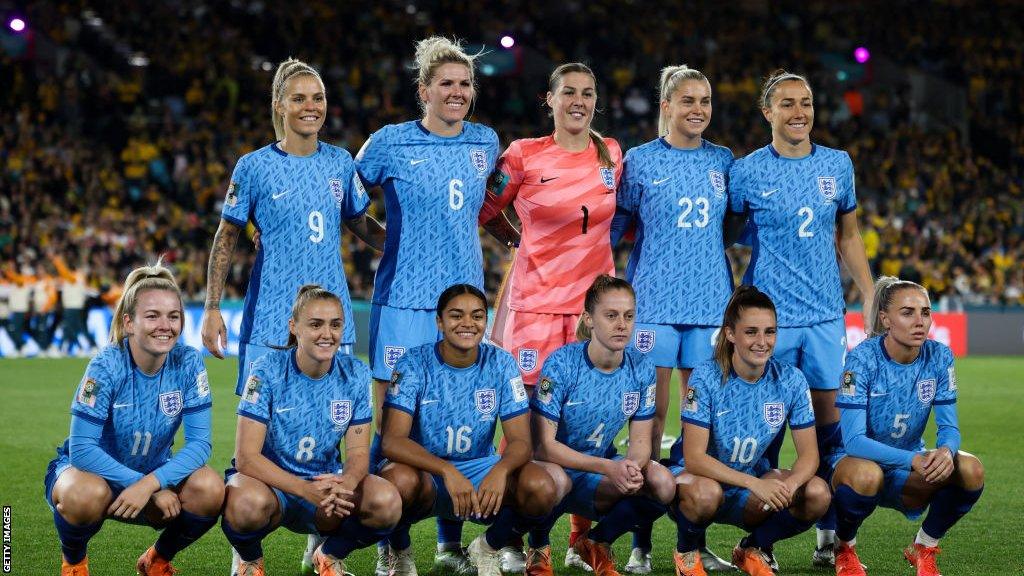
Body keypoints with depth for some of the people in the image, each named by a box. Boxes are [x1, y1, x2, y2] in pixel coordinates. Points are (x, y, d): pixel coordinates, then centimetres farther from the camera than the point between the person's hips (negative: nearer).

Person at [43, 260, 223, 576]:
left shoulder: (188, 363, -14)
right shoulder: (107, 366, -23)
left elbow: (199, 442, -17)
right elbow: (81, 449, -27)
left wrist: (150, 484, -33)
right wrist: (156, 489, -30)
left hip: (153, 471, 3)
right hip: (91, 470, -3)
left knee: (209, 489, -27)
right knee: (87, 494, -39)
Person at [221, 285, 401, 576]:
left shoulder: (355, 374, -4)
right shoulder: (268, 371, -15)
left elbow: (358, 452, -3)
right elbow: (246, 457, -20)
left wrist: (344, 484, -30)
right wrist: (306, 490, -35)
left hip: (326, 484, 3)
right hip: (269, 480, -3)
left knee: (386, 501, -27)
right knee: (248, 503, -40)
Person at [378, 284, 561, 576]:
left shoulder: (501, 364, -4)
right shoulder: (414, 364, -12)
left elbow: (520, 441, -9)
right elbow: (392, 441, -23)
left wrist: (500, 469, -34)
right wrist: (447, 471, -39)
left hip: (481, 472, 3)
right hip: (425, 470, -2)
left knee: (541, 486, -26)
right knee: (401, 479, -38)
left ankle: (489, 548, 6)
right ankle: (400, 553, -3)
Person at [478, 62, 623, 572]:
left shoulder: (612, 154, 8)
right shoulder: (524, 156, -3)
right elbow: (486, 210, 9)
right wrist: (521, 245, 8)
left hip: (593, 298, 3)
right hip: (536, 299, -3)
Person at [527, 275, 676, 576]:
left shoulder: (642, 369, -7)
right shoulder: (562, 364, -20)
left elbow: (640, 441, -2)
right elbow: (543, 445, -22)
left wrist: (633, 467, -28)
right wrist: (609, 468, -33)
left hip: (603, 466, 4)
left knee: (662, 484, -23)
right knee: (556, 480, -40)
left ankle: (596, 543, 3)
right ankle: (538, 548, -6)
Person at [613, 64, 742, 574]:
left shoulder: (723, 162, 11)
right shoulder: (640, 161, 2)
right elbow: (611, 227, 5)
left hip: (709, 302, 3)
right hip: (652, 301, -3)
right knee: (651, 416, -3)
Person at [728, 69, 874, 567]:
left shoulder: (837, 165, 7)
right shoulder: (747, 172, -3)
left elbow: (848, 235, 16)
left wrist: (871, 298, 12)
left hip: (826, 315, 3)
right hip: (769, 316, -3)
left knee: (827, 415, 4)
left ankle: (830, 530, 13)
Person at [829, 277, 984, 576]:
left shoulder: (939, 357, -9)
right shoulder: (863, 359, -21)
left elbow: (949, 426, -6)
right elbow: (854, 439, -26)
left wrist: (945, 451, -32)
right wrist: (914, 460, -39)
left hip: (909, 475, 4)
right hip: (862, 461, -4)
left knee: (971, 470, -23)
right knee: (866, 474, -39)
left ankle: (924, 548, 3)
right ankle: (844, 549, -6)